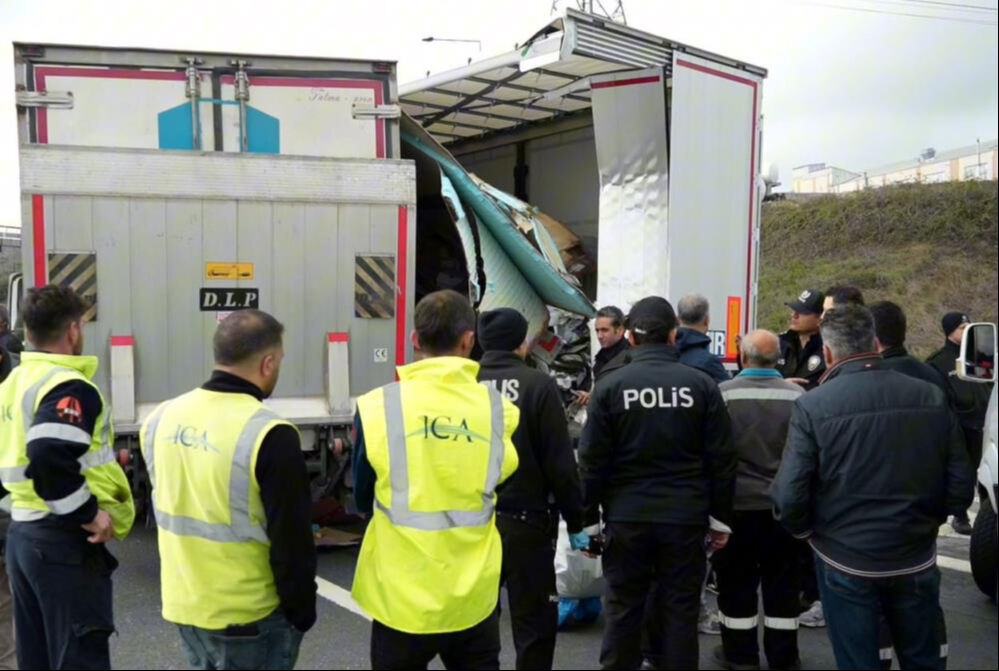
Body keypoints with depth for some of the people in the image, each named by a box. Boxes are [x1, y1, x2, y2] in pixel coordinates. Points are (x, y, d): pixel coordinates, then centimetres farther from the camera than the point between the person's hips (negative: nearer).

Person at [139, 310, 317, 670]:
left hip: (183, 605, 7)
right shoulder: (269, 435, -23)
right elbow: (291, 542, -17)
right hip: (249, 617, -6)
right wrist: (301, 611, -4)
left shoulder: (162, 418, -1)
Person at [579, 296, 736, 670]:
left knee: (623, 609, 13)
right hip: (686, 517, 0)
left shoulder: (610, 386, -5)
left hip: (626, 516, 0)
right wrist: (720, 518, 8)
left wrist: (588, 518, 4)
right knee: (680, 611, 11)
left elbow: (593, 460, -5)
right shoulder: (702, 384, -3)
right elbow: (721, 460, -1)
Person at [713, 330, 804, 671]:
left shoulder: (723, 394, -11)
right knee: (782, 584, 12)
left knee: (737, 582, 10)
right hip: (784, 505, 2)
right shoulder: (797, 395, -6)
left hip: (738, 504, -2)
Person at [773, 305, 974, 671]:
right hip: (916, 560, 4)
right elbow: (960, 487, -2)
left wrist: (806, 531, 3)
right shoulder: (932, 397, -5)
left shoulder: (812, 406, -17)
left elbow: (789, 497, -18)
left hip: (846, 562, -3)